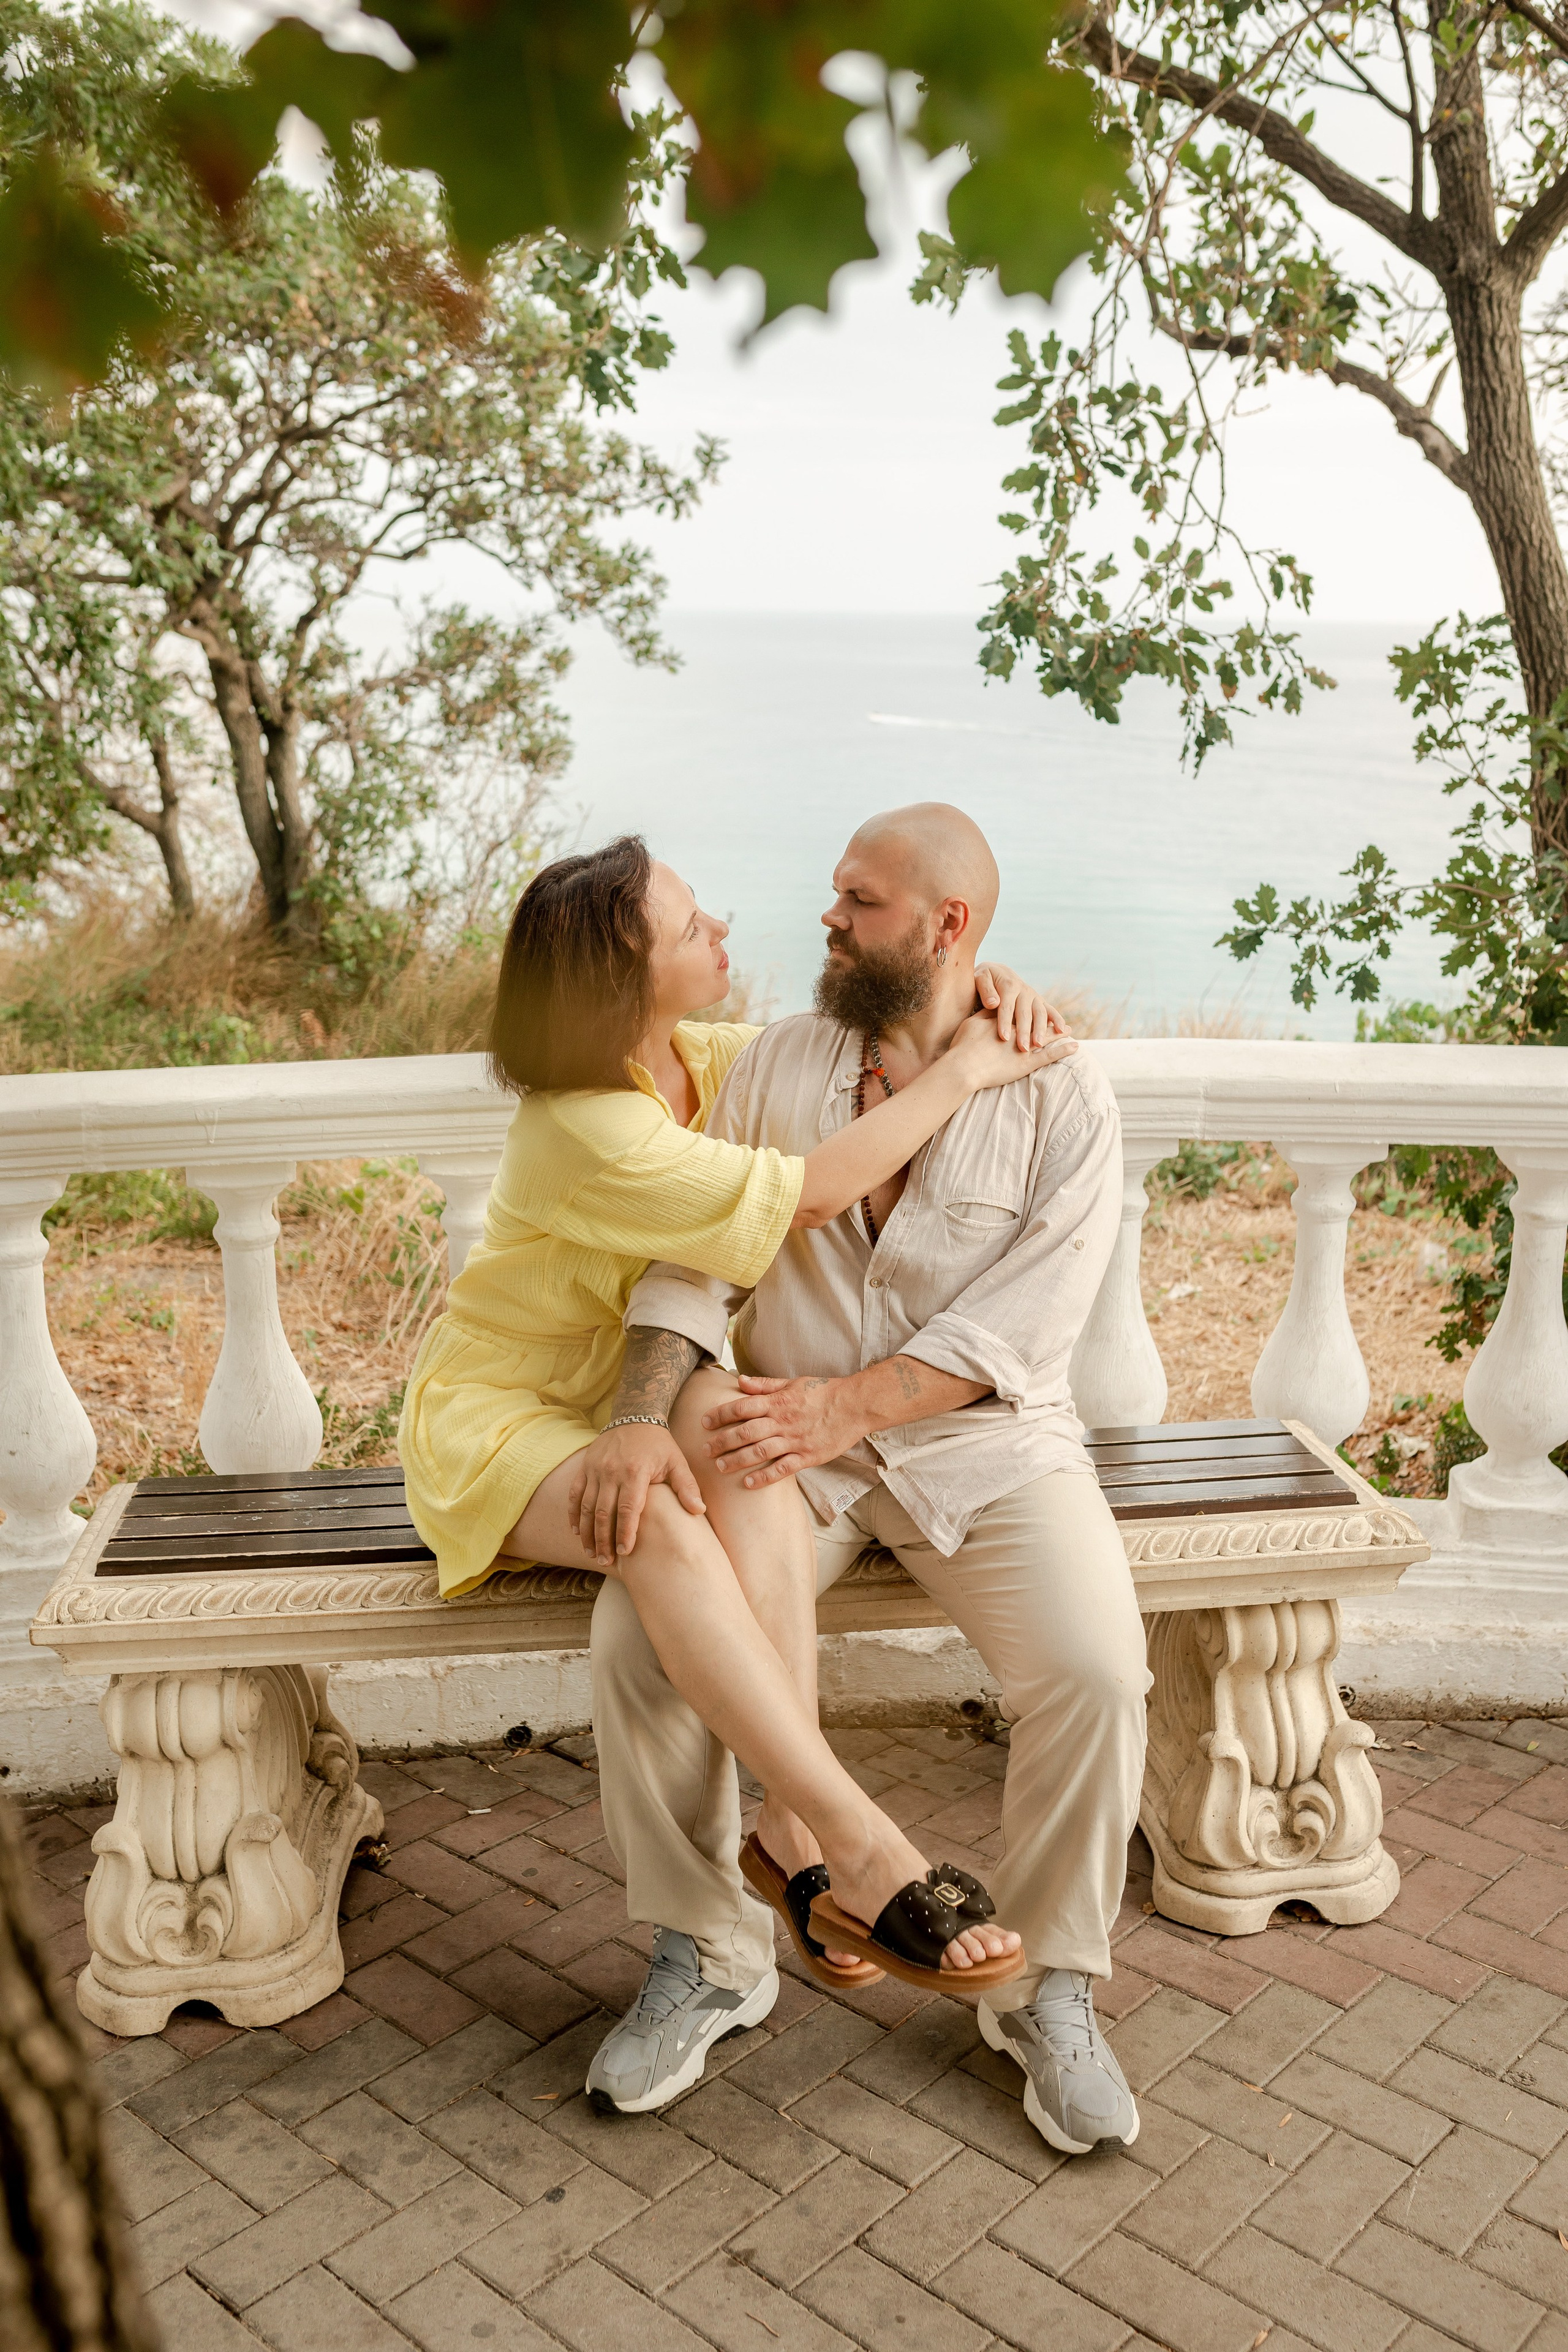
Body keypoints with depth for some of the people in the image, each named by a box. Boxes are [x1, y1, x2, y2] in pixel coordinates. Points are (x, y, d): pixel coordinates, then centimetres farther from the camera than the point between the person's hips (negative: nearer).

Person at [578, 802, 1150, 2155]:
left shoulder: (1062, 1101, -2)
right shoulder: (777, 1064, 7)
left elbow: (1023, 1320, -12)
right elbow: (696, 1254, 1)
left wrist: (843, 1404, -23)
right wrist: (647, 1414, -16)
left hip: (985, 1445, -2)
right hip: (787, 1442, 2)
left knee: (1096, 1671, -26)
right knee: (637, 1640, -20)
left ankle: (1048, 1990, 1)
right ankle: (709, 1951, 5)